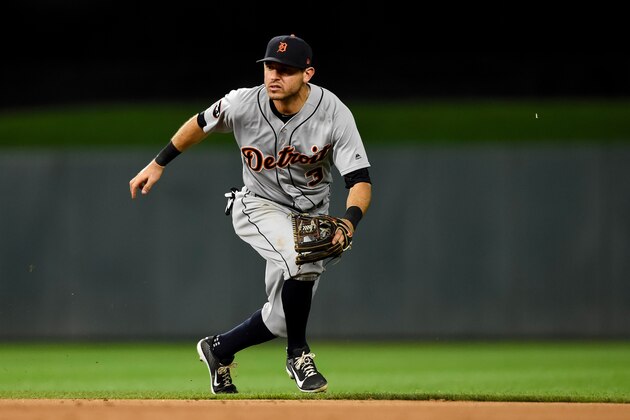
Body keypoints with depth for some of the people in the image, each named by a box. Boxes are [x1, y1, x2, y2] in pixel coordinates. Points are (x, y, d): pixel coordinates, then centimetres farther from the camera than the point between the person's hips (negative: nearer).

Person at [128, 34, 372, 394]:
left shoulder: (334, 114, -24)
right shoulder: (243, 104, -20)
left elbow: (360, 179, -27)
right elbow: (201, 123, 1)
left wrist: (349, 222, -46)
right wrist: (158, 164, 6)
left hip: (311, 215, 2)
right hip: (259, 206, -2)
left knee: (282, 319, 3)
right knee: (300, 256, -33)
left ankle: (219, 350, 33)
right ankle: (298, 354, -12)